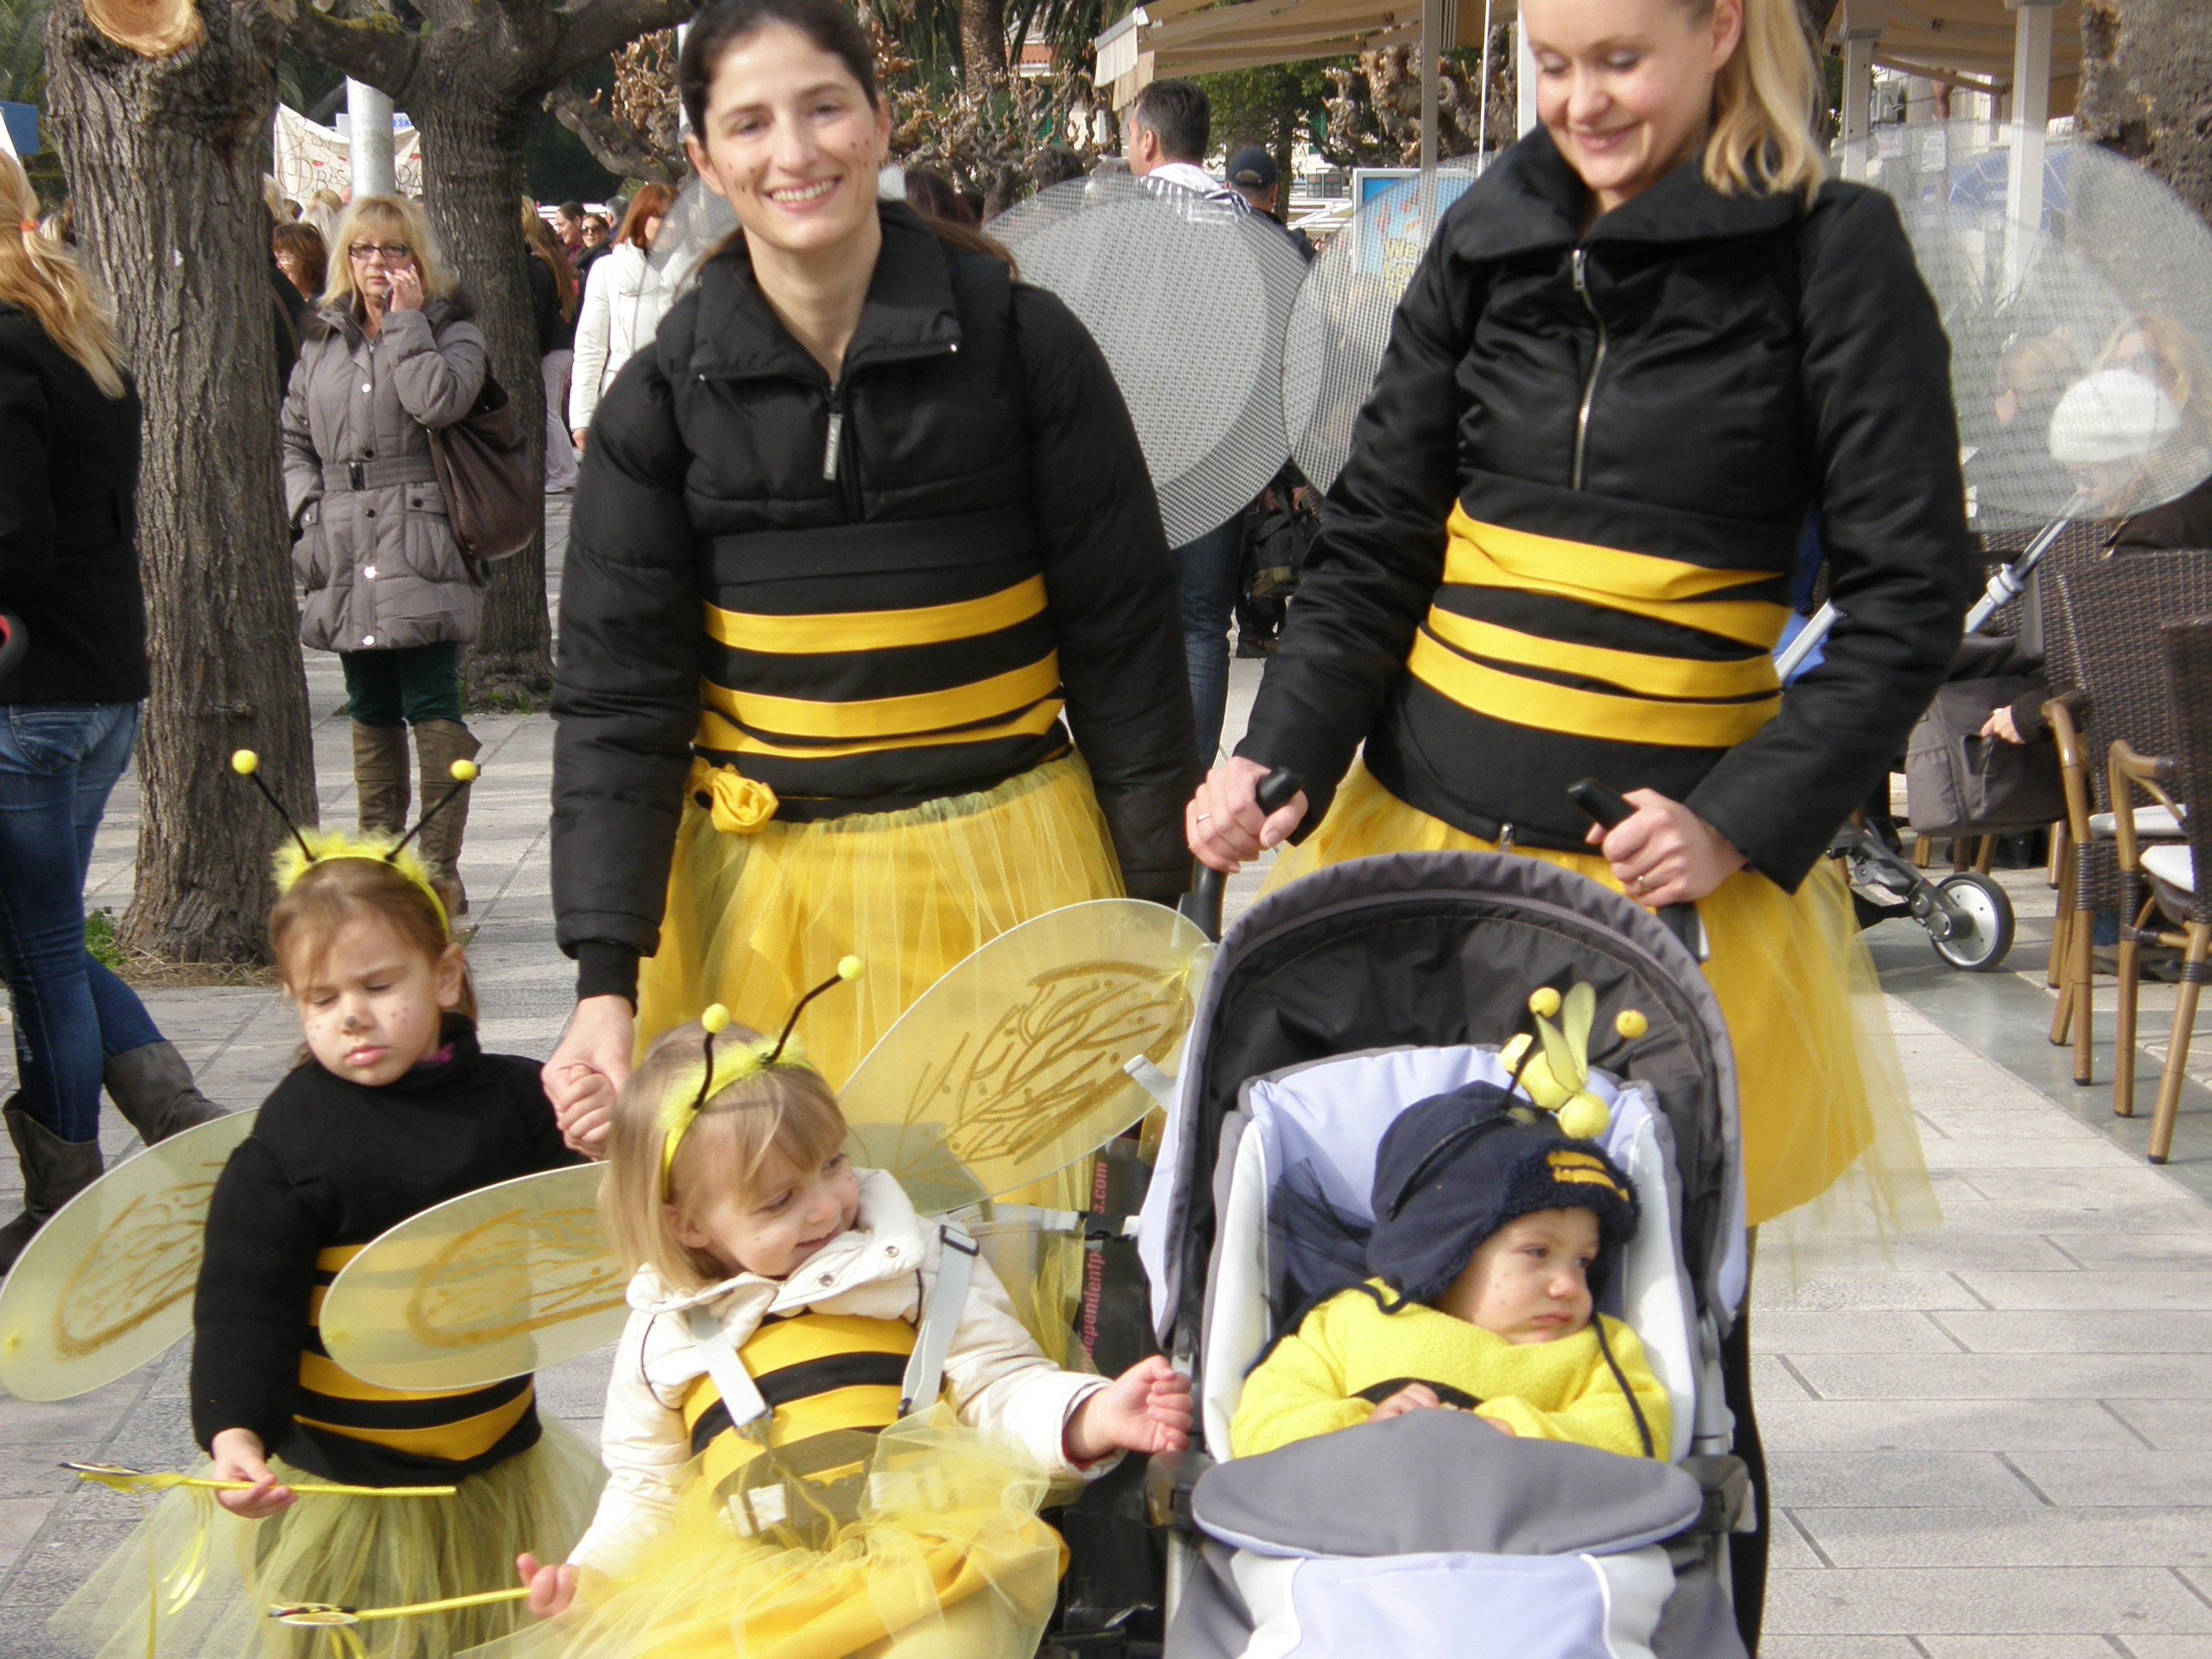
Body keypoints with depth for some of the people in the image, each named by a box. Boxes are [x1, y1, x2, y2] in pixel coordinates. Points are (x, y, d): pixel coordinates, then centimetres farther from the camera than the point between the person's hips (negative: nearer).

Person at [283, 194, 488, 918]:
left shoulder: (450, 328, 3)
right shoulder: (323, 339, 17)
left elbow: (438, 402, -18)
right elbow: (293, 437, 20)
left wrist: (406, 321, -9)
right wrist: (307, 505, 4)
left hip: (420, 549, -5)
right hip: (348, 559, 5)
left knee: (431, 710, -7)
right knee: (371, 715, 10)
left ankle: (440, 868, -4)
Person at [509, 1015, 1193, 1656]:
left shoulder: (911, 1265, 12)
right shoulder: (663, 1333, 17)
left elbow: (1000, 1385, 9)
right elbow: (645, 1489, 25)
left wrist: (1092, 1416, -11)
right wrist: (591, 1575, 8)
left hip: (920, 1562, -2)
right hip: (740, 1588, 2)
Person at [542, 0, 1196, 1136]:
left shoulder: (1022, 342, -4)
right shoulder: (663, 396, -1)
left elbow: (1123, 635, 0)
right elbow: (615, 696, -2)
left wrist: (1153, 904, -1)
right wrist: (605, 979, -11)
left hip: (1005, 871, -1)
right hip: (763, 888, 1)